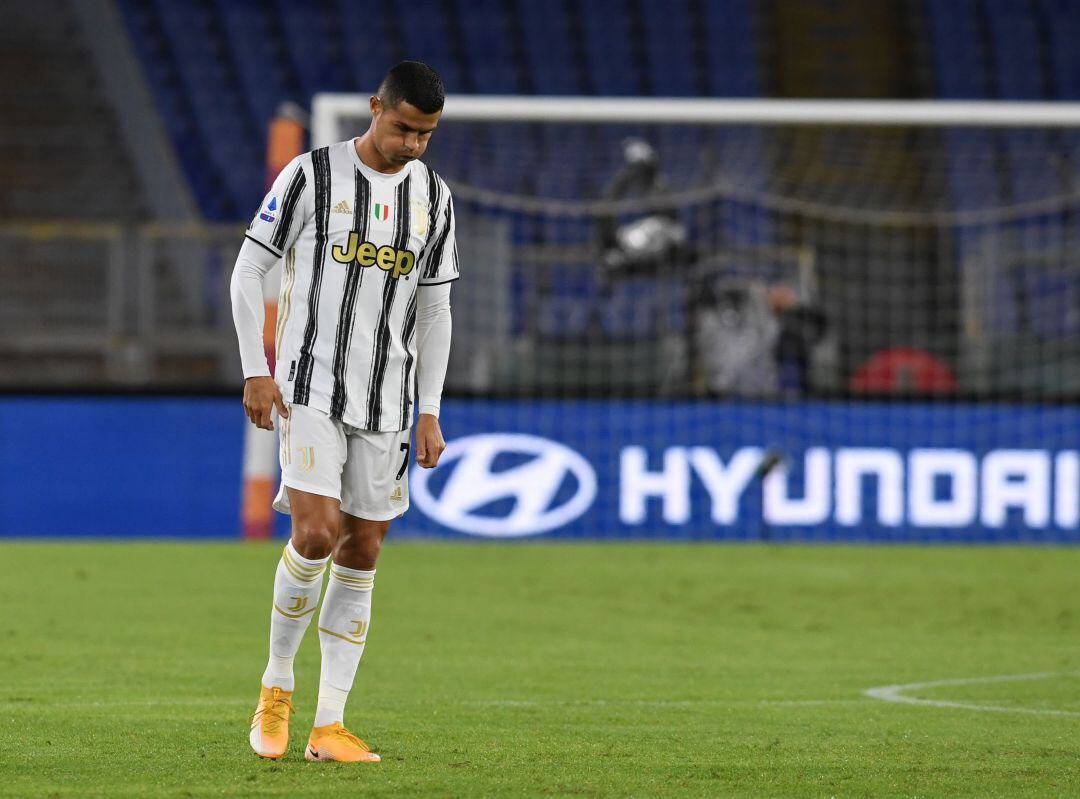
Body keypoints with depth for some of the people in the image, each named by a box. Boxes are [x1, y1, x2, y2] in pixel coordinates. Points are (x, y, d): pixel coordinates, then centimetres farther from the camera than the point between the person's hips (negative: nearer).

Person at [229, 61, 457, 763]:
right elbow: (250, 269, -1)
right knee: (316, 532, -19)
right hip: (310, 387, -5)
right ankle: (276, 686, 3)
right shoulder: (313, 175, -5)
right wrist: (256, 370, -7)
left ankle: (329, 726, 5)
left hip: (387, 401, 5)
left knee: (362, 551, 2)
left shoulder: (433, 196, 9)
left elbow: (434, 309, 14)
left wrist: (430, 412, 10)